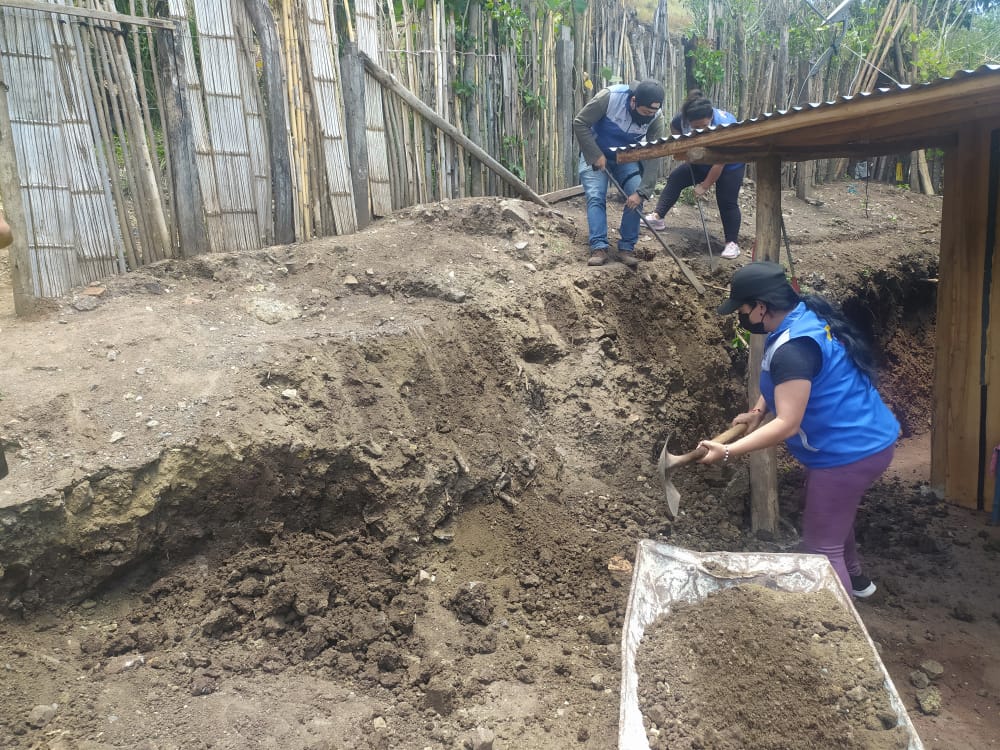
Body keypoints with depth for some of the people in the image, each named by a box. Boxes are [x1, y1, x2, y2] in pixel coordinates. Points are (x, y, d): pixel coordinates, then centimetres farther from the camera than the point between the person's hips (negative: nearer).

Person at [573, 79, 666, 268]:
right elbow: (580, 123, -24)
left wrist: (641, 192, -30)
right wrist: (596, 155, -24)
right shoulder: (610, 97, -32)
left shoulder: (656, 118, -24)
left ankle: (626, 248, -4)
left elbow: (652, 157, -22)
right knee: (595, 197, -15)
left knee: (636, 199, -11)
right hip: (595, 153, -2)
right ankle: (599, 248, -13)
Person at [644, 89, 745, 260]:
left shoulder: (724, 126, -40)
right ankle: (657, 217, 2)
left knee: (727, 201, -12)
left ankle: (732, 243, -2)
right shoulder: (682, 118, -25)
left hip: (730, 164, -6)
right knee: (675, 179, -3)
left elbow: (719, 164, -34)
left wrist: (705, 186, -27)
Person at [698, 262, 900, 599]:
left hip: (849, 452, -11)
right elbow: (787, 383, 17)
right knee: (834, 517, 32)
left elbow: (787, 424, -29)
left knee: (821, 547, 0)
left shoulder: (793, 348, -29)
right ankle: (853, 578, 55)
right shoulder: (806, 315, 3)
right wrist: (758, 411, 3)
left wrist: (728, 451, -27)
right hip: (867, 440, 11)